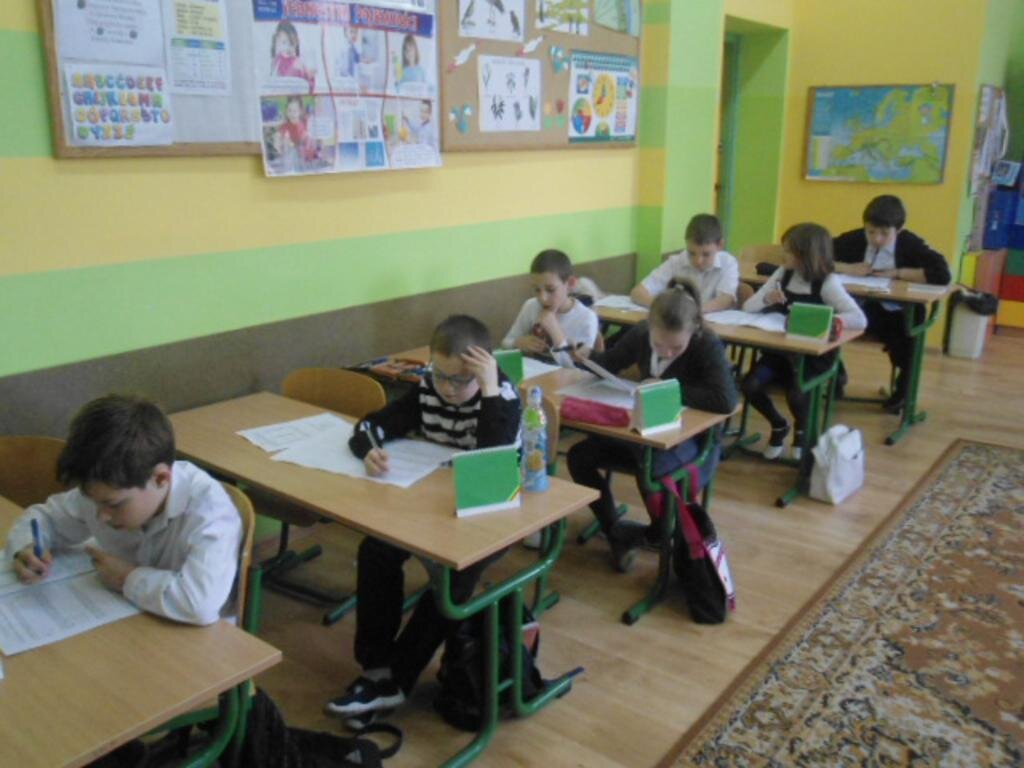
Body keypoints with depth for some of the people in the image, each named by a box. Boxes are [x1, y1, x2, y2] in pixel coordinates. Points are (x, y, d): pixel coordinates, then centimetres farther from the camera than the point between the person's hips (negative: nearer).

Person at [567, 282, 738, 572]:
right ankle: (615, 531, 6)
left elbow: (726, 401, -37)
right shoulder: (641, 333, -8)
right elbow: (609, 362, 9)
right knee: (579, 456, -8)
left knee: (651, 468, -37)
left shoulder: (707, 345, -23)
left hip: (692, 438, -6)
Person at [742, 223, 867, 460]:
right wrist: (767, 299, -21)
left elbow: (860, 320, -24)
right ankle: (779, 425, 12)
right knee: (750, 385, -20)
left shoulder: (827, 282, -12)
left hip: (813, 355, -4)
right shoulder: (783, 274, 4)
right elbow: (748, 306, 0)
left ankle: (802, 430, 9)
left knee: (796, 394, -29)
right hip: (780, 350, 5)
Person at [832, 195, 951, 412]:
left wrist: (896, 273, -18)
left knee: (906, 335, -32)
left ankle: (904, 388, 3)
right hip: (862, 308, 2)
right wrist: (847, 268, -17)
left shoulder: (911, 244, -8)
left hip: (898, 313, -2)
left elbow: (942, 274, -20)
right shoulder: (854, 239, -3)